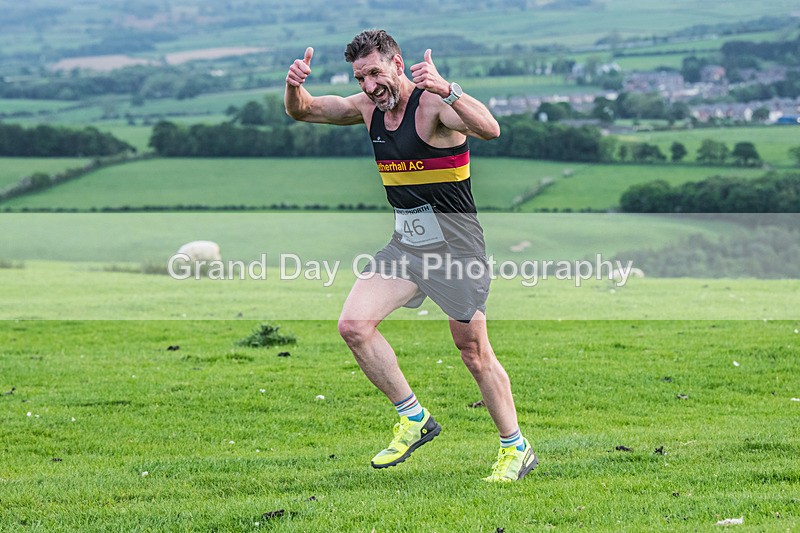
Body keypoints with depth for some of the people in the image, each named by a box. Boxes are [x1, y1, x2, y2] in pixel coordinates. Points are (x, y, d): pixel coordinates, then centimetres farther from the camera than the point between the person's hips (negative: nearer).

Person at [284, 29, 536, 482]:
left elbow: (490, 129, -35)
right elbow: (303, 112, 13)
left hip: (456, 245, -7)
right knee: (354, 325, -9)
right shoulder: (369, 108, 5)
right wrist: (295, 86, -10)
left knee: (474, 353, 0)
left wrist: (446, 90, -49)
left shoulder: (434, 104, -17)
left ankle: (516, 448, 18)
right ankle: (414, 419, 6)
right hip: (405, 243, 7)